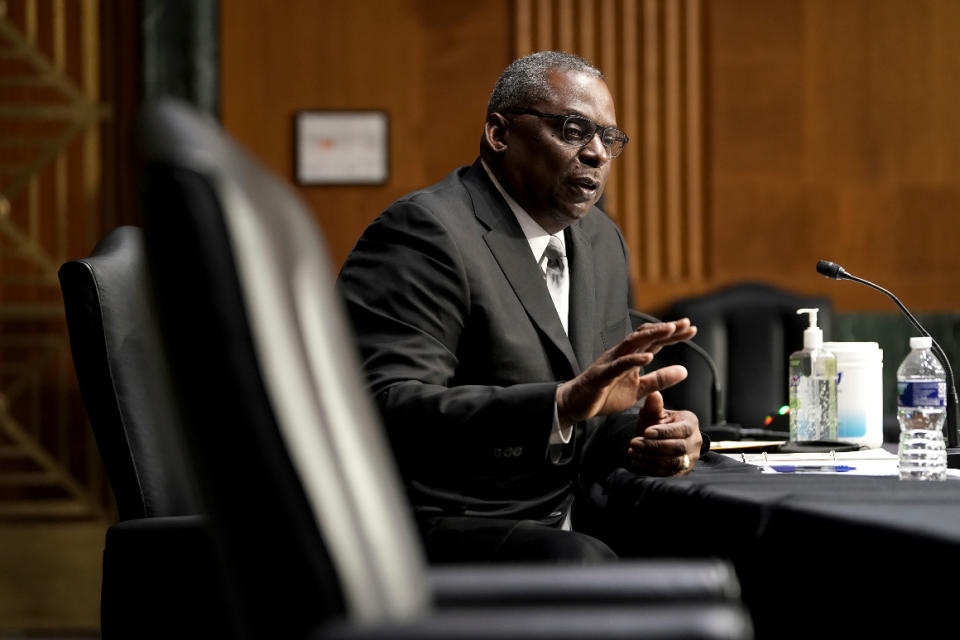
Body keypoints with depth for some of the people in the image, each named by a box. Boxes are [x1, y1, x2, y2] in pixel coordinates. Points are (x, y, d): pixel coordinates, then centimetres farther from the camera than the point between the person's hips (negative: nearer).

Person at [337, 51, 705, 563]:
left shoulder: (601, 241, 17)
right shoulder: (426, 231, -13)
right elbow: (385, 410, -26)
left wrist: (645, 434, -5)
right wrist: (560, 405, -36)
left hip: (565, 530, 8)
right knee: (577, 560, -35)